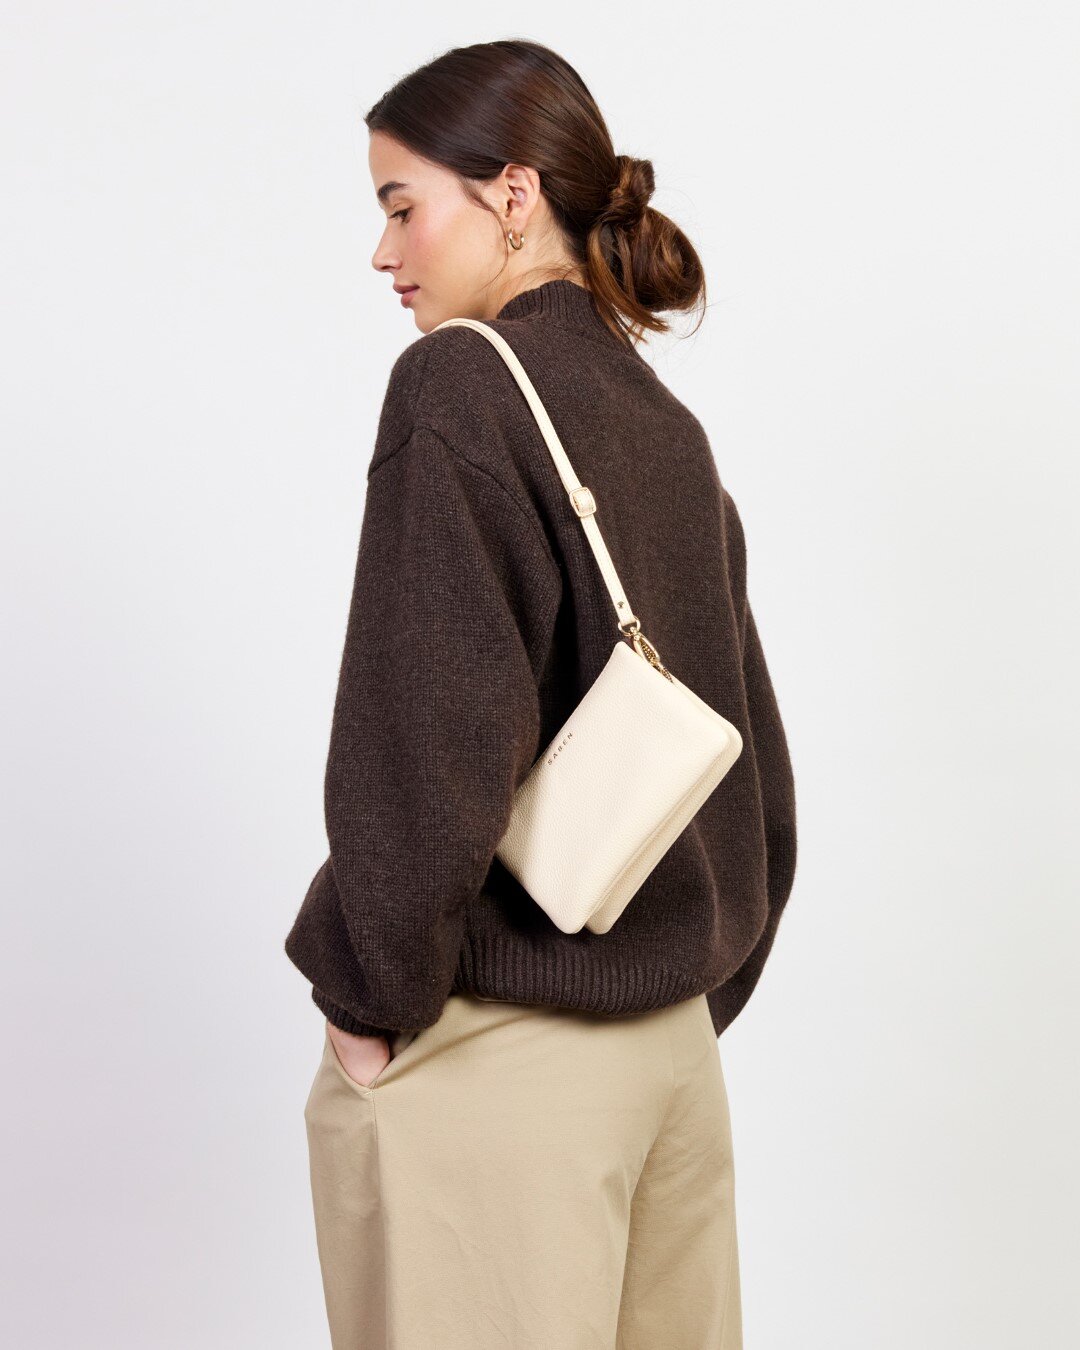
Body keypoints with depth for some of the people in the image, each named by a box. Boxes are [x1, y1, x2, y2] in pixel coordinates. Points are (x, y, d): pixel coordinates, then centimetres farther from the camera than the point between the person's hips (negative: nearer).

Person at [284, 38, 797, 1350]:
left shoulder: (458, 381, -11)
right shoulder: (670, 426, 10)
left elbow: (429, 732, -21)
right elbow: (752, 760, 13)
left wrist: (369, 995, -11)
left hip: (487, 1049, -7)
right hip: (675, 1044, 7)